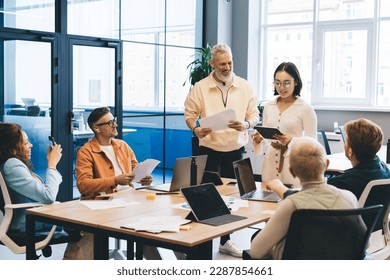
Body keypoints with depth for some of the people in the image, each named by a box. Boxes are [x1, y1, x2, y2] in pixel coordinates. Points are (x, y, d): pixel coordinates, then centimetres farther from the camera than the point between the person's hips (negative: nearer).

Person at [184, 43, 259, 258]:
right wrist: (195, 129, -20)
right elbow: (190, 114, 0)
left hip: (235, 149, 3)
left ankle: (225, 241, 25)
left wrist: (246, 124, -18)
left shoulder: (244, 87, 3)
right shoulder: (200, 88, -2)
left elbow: (254, 114, 4)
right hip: (209, 149, -2)